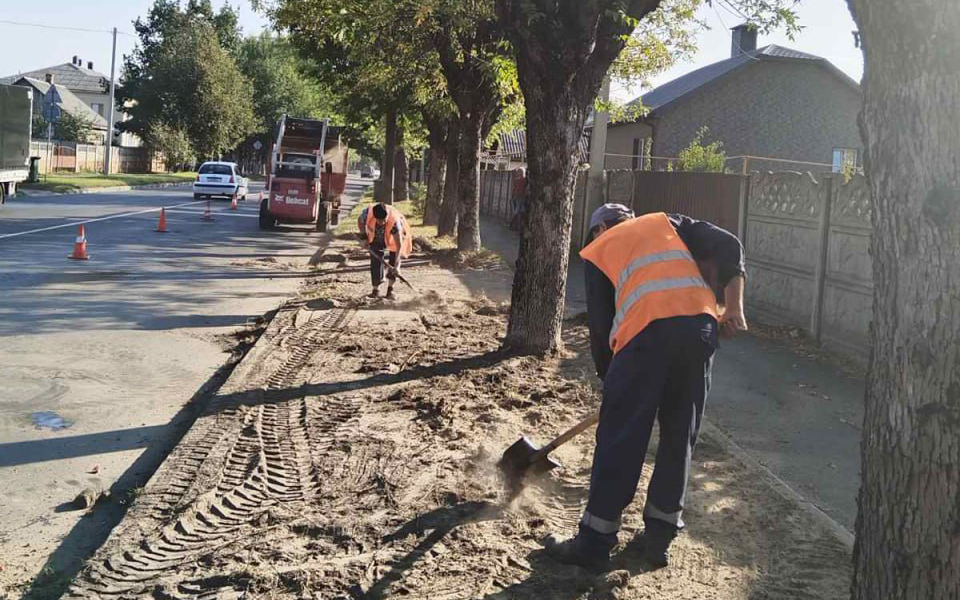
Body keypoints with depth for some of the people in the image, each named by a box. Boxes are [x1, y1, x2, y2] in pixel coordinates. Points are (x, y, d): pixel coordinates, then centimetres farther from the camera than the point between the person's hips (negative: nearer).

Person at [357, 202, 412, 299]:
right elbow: (360, 221, -9)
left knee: (393, 262, -11)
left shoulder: (395, 221, -43)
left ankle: (390, 289, 0)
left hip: (394, 236, -2)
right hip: (376, 238, 2)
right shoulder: (368, 212, -37)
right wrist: (364, 237, -17)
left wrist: (396, 265, -49)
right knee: (376, 260, -4)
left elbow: (399, 245, -43)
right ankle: (376, 289, 7)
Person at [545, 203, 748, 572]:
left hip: (646, 332, -3)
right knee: (679, 438, 15)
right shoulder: (668, 223, 31)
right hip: (701, 324, 4)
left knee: (619, 440, 3)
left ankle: (594, 544, 9)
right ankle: (658, 538, 23)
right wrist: (733, 306, 9)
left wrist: (609, 378, 27)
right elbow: (728, 245, 14)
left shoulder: (598, 250, 24)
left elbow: (600, 325, 18)